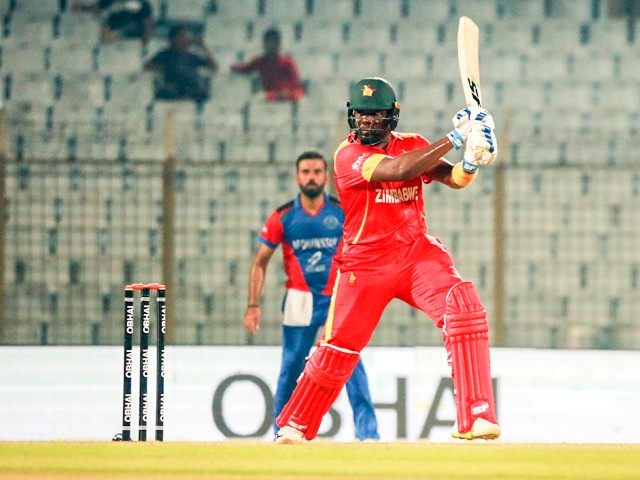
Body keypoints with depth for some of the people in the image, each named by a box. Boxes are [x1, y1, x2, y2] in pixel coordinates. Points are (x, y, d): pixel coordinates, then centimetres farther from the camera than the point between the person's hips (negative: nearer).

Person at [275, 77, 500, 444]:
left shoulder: (412, 145, 5)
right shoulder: (348, 156, -12)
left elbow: (453, 178, -7)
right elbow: (398, 170, -28)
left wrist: (471, 163, -31)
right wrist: (455, 138, -28)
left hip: (417, 251, 3)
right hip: (365, 261, -3)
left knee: (464, 304, -23)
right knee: (339, 349, 0)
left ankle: (476, 417, -24)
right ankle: (294, 427, 25)